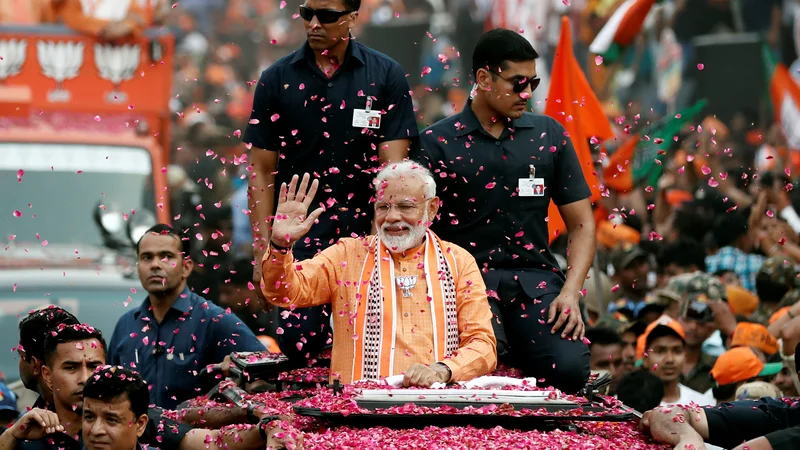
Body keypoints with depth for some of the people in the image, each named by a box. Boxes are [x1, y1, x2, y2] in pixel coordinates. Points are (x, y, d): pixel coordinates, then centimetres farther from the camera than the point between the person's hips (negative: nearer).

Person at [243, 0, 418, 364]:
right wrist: (263, 253, 0)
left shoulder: (385, 76, 3)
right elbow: (263, 172, 7)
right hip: (296, 239, 1)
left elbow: (392, 167, -2)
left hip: (364, 234, -1)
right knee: (298, 345, -7)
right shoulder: (277, 80, 7)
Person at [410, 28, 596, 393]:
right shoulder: (436, 144, 3)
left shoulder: (548, 135, 11)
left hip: (535, 279, 2)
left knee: (569, 369, -24)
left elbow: (581, 223, 11)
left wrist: (570, 293, -4)